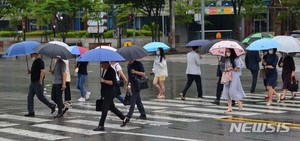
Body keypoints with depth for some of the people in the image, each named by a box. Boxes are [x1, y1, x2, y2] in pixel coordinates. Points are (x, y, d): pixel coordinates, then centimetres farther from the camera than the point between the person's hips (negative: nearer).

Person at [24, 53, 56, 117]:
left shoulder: (40, 61, -13)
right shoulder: (34, 62, 17)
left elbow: (42, 71, -21)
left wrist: (40, 81, -24)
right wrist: (30, 72, 7)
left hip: (38, 83, -10)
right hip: (33, 82, 10)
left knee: (40, 97, -4)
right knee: (30, 97, 3)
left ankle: (52, 106, 13)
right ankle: (31, 112, 3)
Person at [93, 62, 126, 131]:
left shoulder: (111, 71, -17)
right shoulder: (104, 70, 11)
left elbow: (113, 82, -24)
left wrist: (104, 81, -29)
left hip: (110, 92, -10)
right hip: (105, 92, 10)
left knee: (104, 109, -8)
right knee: (111, 107, 17)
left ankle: (101, 126, -5)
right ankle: (124, 118, 29)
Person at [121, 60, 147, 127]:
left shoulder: (138, 64, -8)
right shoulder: (129, 65, 13)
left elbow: (143, 74, -10)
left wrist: (135, 72, -22)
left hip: (137, 85, -8)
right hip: (132, 85, 8)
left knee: (132, 101, -12)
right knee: (138, 100, 15)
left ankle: (128, 117, -18)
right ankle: (143, 114, 26)